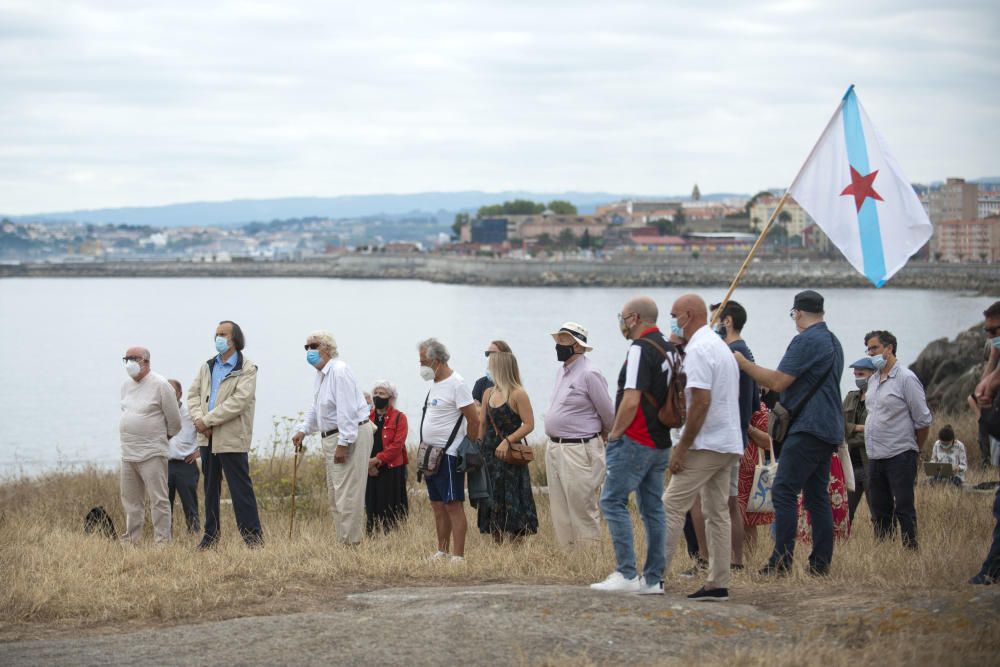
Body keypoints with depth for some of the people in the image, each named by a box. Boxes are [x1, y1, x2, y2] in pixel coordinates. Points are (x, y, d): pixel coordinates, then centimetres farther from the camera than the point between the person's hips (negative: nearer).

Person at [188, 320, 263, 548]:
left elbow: (239, 401, -17)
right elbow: (193, 394, 10)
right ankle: (211, 535, 20)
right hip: (207, 438, 7)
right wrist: (198, 419, -10)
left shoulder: (246, 369, -6)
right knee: (210, 489, 13)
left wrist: (207, 420, -17)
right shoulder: (207, 367, 15)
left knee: (240, 489, -6)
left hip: (232, 438, -7)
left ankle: (253, 537, -3)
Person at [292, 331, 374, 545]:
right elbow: (316, 408, 25)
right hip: (332, 437, 11)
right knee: (334, 494, 14)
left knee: (347, 493, -11)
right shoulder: (320, 373, 14)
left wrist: (343, 443, -25)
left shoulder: (339, 371, -18)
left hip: (351, 435, -11)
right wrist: (303, 430, 13)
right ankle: (342, 541, 19)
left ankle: (351, 542, -8)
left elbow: (347, 410, -23)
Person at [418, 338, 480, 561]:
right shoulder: (435, 384, 14)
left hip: (448, 456, -9)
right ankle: (442, 552, 21)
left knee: (453, 505, -8)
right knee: (438, 505, 13)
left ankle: (458, 557, -9)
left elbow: (474, 420, -15)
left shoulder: (456, 384, -14)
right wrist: (427, 447, 15)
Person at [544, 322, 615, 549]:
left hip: (579, 452, -9)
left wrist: (604, 437, 8)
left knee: (582, 511, -6)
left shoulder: (589, 374, -14)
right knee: (560, 512, 12)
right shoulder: (562, 371, 13)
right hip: (554, 448, 9)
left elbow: (609, 414, -8)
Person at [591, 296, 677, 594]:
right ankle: (653, 578, 10)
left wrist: (615, 434, -9)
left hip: (635, 441, -9)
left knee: (613, 501, -6)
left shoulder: (641, 349, -14)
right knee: (653, 508, 9)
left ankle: (626, 574, -11)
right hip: (661, 443, 9)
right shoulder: (670, 348, 13)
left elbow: (631, 401, -20)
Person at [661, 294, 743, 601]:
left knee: (672, 506, -8)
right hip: (729, 444, 10)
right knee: (718, 513, 8)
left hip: (706, 445, -10)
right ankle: (718, 583, 7)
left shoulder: (698, 350, -13)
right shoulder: (721, 346, 19)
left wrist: (682, 448, -18)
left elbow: (701, 401, -21)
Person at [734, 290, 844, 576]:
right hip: (828, 429, 10)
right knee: (817, 495, 10)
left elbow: (778, 382, -16)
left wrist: (743, 363, -7)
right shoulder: (832, 341, 18)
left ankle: (781, 562, -16)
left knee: (784, 491, -10)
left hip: (808, 428, -10)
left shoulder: (806, 341, -12)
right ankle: (821, 563, 8)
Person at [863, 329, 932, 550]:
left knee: (903, 508, -6)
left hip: (899, 456, -7)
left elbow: (923, 420, -5)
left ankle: (910, 548, -2)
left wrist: (915, 450, 4)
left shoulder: (906, 379, -8)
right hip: (875, 456, 7)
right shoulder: (873, 380, 14)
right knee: (879, 509, 10)